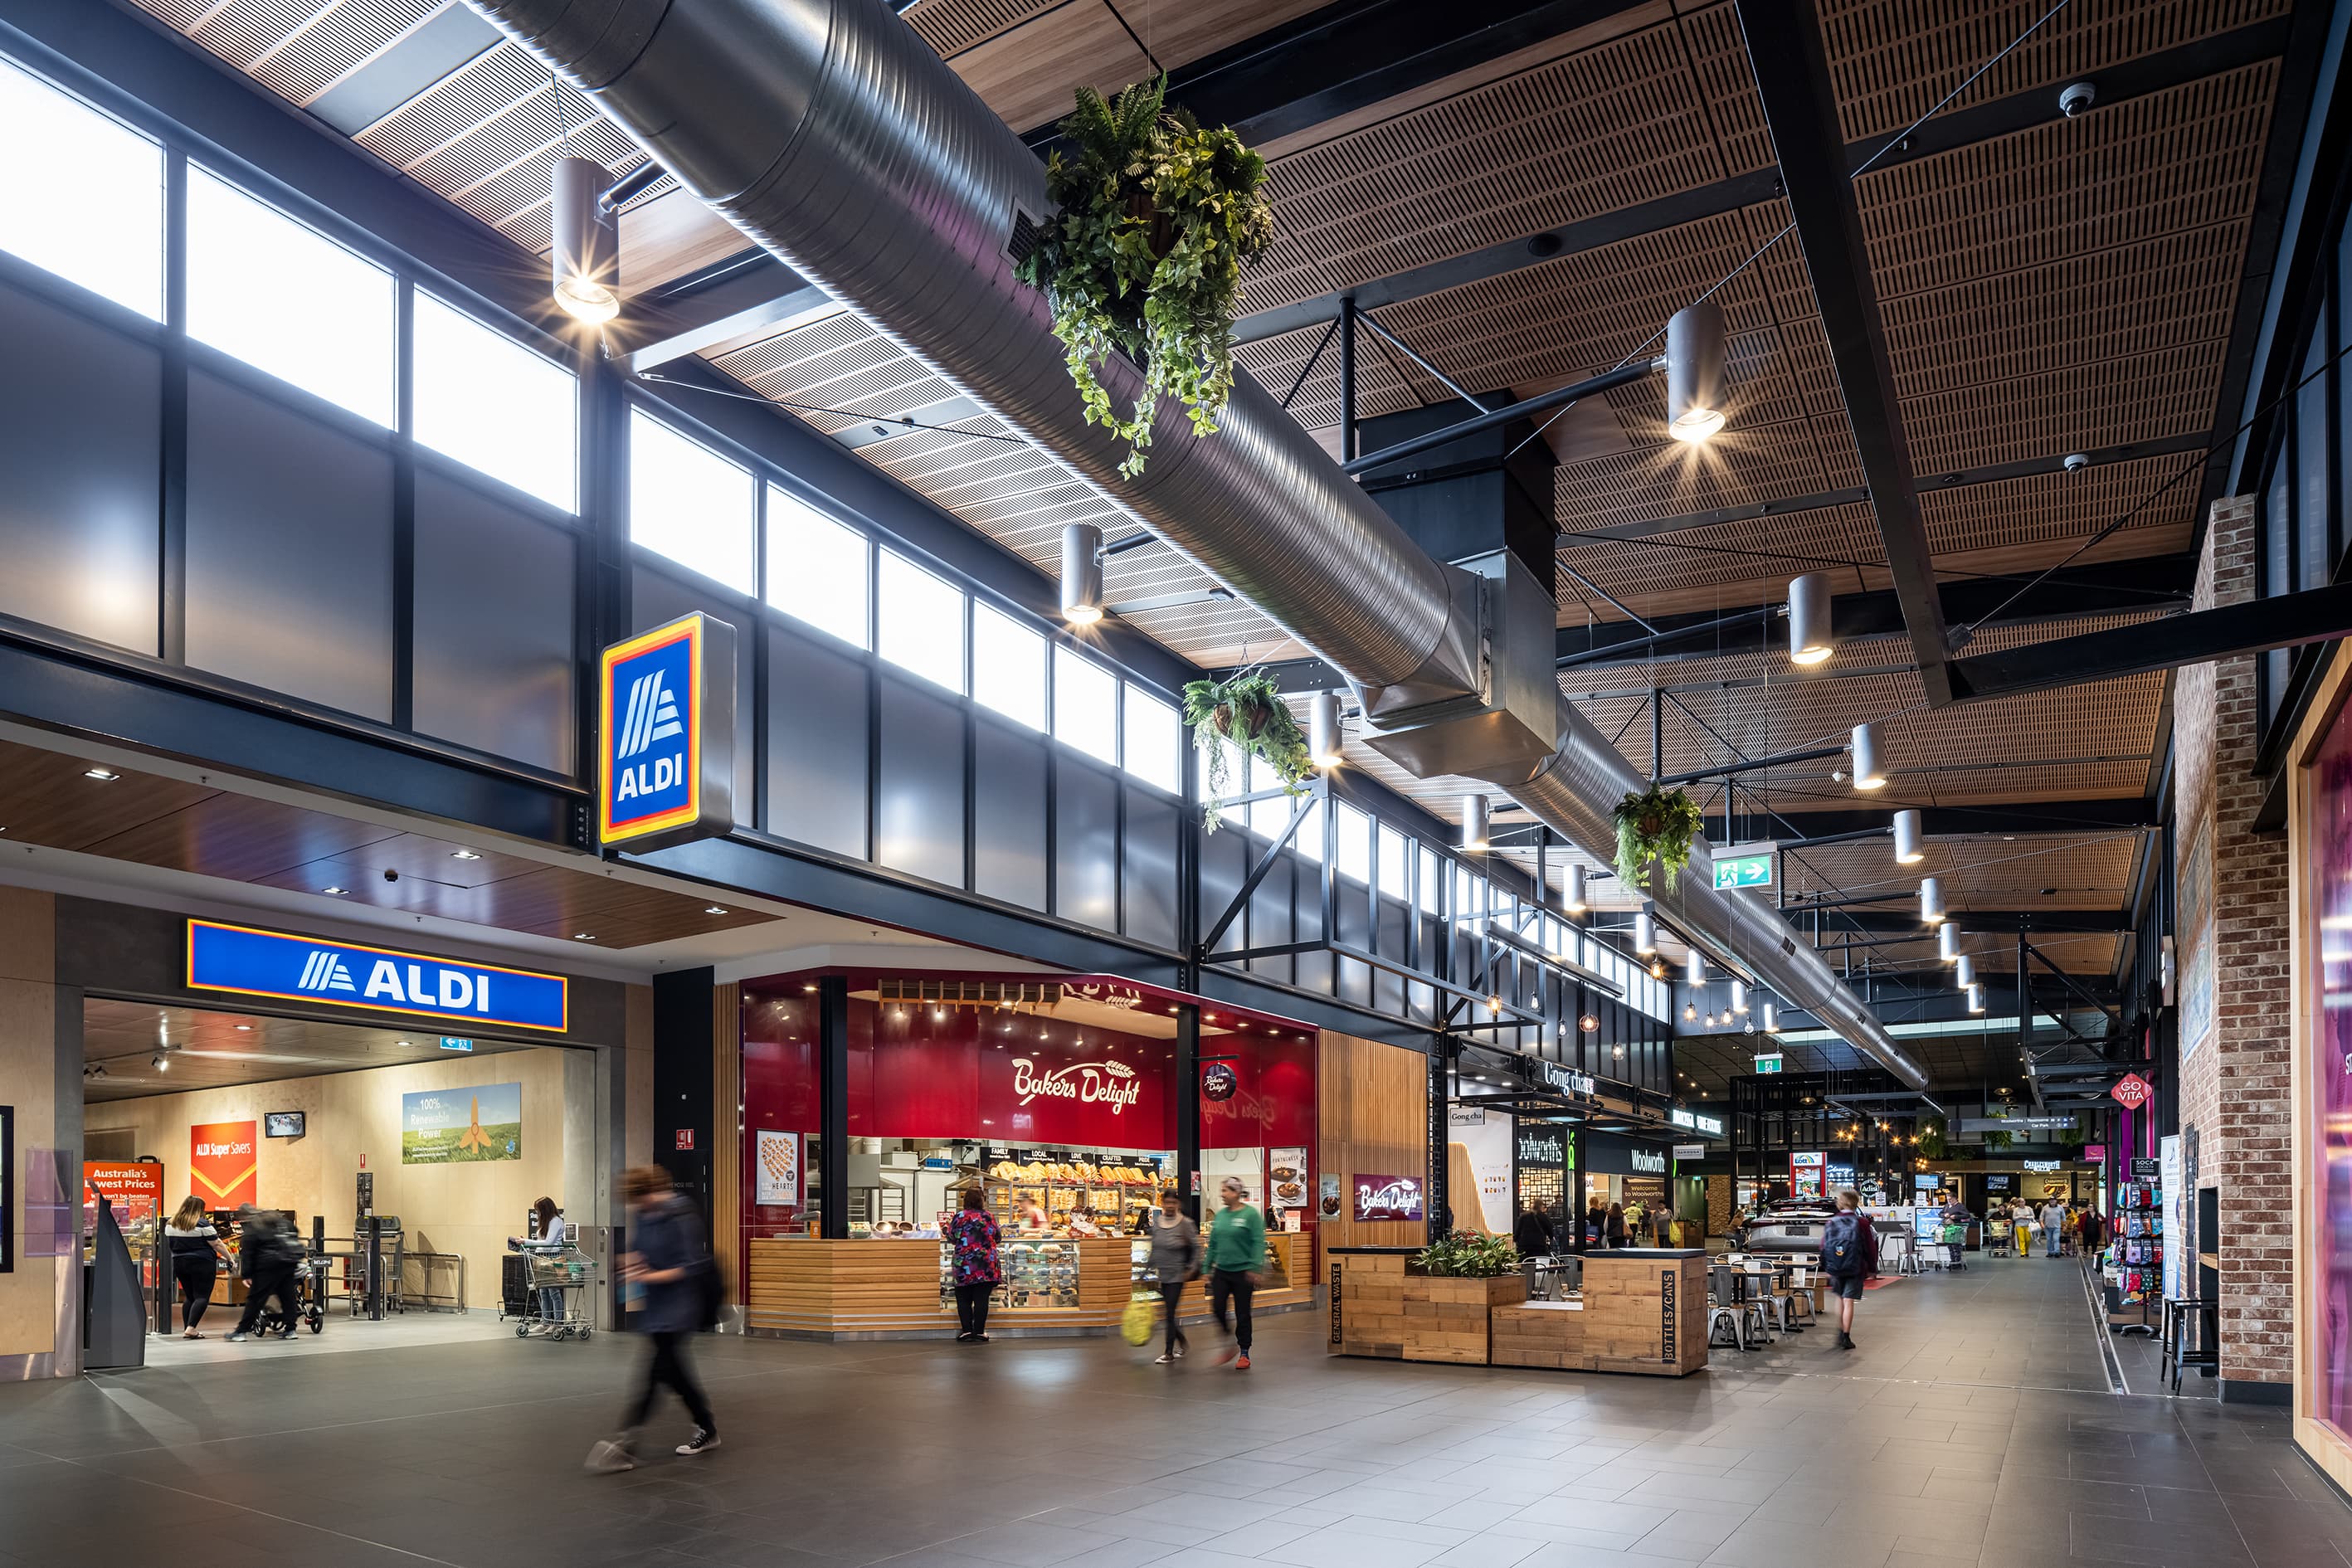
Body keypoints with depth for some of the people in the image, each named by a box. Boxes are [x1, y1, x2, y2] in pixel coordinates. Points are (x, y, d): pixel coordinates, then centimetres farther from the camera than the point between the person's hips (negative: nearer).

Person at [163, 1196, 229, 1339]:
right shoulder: (202, 1224, -12)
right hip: (201, 1264, -6)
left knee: (189, 1297, 15)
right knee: (202, 1296, -4)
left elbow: (170, 1245, 16)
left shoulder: (170, 1225, 5)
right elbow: (216, 1244, -10)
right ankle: (190, 1329, -15)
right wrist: (228, 1257, 0)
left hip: (179, 1263, 6)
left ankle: (186, 1330, 12)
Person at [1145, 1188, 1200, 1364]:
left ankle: (1169, 1353, 3)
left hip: (1177, 1275, -5)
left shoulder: (1185, 1223, -11)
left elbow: (1196, 1247, -4)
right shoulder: (1156, 1222, 2)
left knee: (1170, 1312, -6)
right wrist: (1152, 1268, 11)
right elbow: (1154, 1248, 12)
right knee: (1167, 1312, 11)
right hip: (1162, 1275, 5)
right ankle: (1182, 1343, 31)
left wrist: (1192, 1268, -8)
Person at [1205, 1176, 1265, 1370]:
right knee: (1217, 1308, -3)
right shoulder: (1219, 1215, 8)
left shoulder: (1251, 1214, -10)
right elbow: (1212, 1244, 14)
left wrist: (1254, 1268, -21)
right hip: (1221, 1272, 5)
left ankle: (1244, 1354, 16)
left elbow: (1259, 1243, -14)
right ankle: (1230, 1345, 19)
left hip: (1243, 1272, -5)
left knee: (1242, 1314, 3)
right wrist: (1208, 1269, 11)